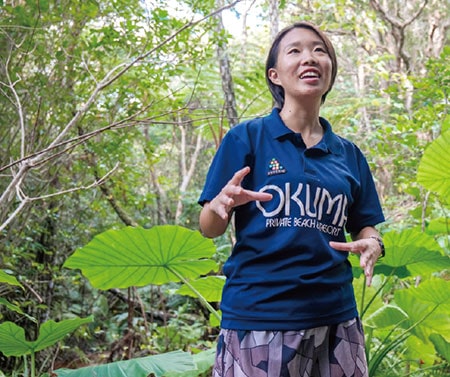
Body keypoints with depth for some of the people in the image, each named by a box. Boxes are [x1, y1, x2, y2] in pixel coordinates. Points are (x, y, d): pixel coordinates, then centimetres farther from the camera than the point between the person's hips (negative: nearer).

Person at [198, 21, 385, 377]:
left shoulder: (348, 154, 10)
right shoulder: (246, 137, -2)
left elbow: (365, 229, 14)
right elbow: (209, 228, -3)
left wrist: (372, 245, -9)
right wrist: (222, 205, -25)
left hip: (335, 317, 4)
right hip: (257, 318, -4)